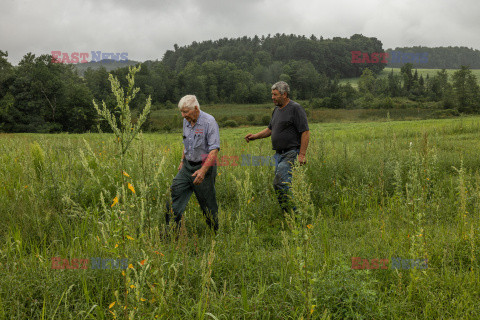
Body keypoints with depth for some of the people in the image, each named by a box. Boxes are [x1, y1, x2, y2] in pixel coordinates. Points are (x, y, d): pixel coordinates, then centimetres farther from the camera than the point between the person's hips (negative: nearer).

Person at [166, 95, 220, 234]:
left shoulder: (209, 122, -18)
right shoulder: (186, 121, 7)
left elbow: (214, 149, -23)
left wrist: (203, 170, -31)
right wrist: (182, 161, 22)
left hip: (203, 167, -7)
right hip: (187, 166, 7)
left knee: (207, 203, 4)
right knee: (174, 196, 0)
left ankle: (215, 233, 22)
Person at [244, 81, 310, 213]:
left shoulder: (295, 108, -9)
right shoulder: (277, 110, 17)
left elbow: (305, 132, -13)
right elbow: (270, 129, 27)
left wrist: (302, 154, -18)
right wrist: (256, 136, 10)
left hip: (291, 154, -9)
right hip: (279, 154, 9)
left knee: (280, 183, -17)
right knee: (280, 184, 6)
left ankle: (293, 212, -9)